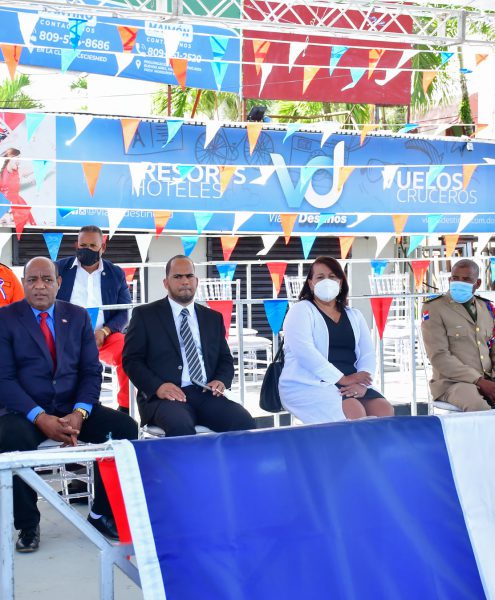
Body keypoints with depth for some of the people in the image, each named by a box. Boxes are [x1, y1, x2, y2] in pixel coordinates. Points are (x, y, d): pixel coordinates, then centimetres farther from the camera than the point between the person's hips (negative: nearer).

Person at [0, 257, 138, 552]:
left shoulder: (78, 316, 10)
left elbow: (92, 371, 6)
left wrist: (79, 413, -13)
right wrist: (40, 418, -20)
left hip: (73, 409, 3)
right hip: (25, 411, -3)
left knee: (126, 427, -20)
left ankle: (102, 513, -2)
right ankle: (28, 526, -13)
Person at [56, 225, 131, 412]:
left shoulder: (116, 274, 13)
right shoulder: (60, 268, 10)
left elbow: (124, 312, 8)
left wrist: (104, 331, -13)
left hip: (103, 338, 1)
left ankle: (125, 408, -14)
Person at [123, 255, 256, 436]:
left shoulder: (213, 317, 20)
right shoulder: (145, 315, 9)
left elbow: (225, 359, 23)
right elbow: (131, 359, 3)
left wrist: (221, 380, -1)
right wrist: (157, 386, -14)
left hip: (206, 394, 4)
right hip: (165, 396, -4)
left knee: (244, 421, -25)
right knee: (180, 426, -38)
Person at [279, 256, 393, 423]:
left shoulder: (354, 316, 22)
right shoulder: (301, 310, 5)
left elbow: (367, 354, 10)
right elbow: (304, 351, -11)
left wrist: (361, 384, -12)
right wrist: (342, 379, -17)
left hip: (351, 384, 5)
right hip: (309, 384, -5)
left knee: (384, 411, -22)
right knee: (356, 414, -32)